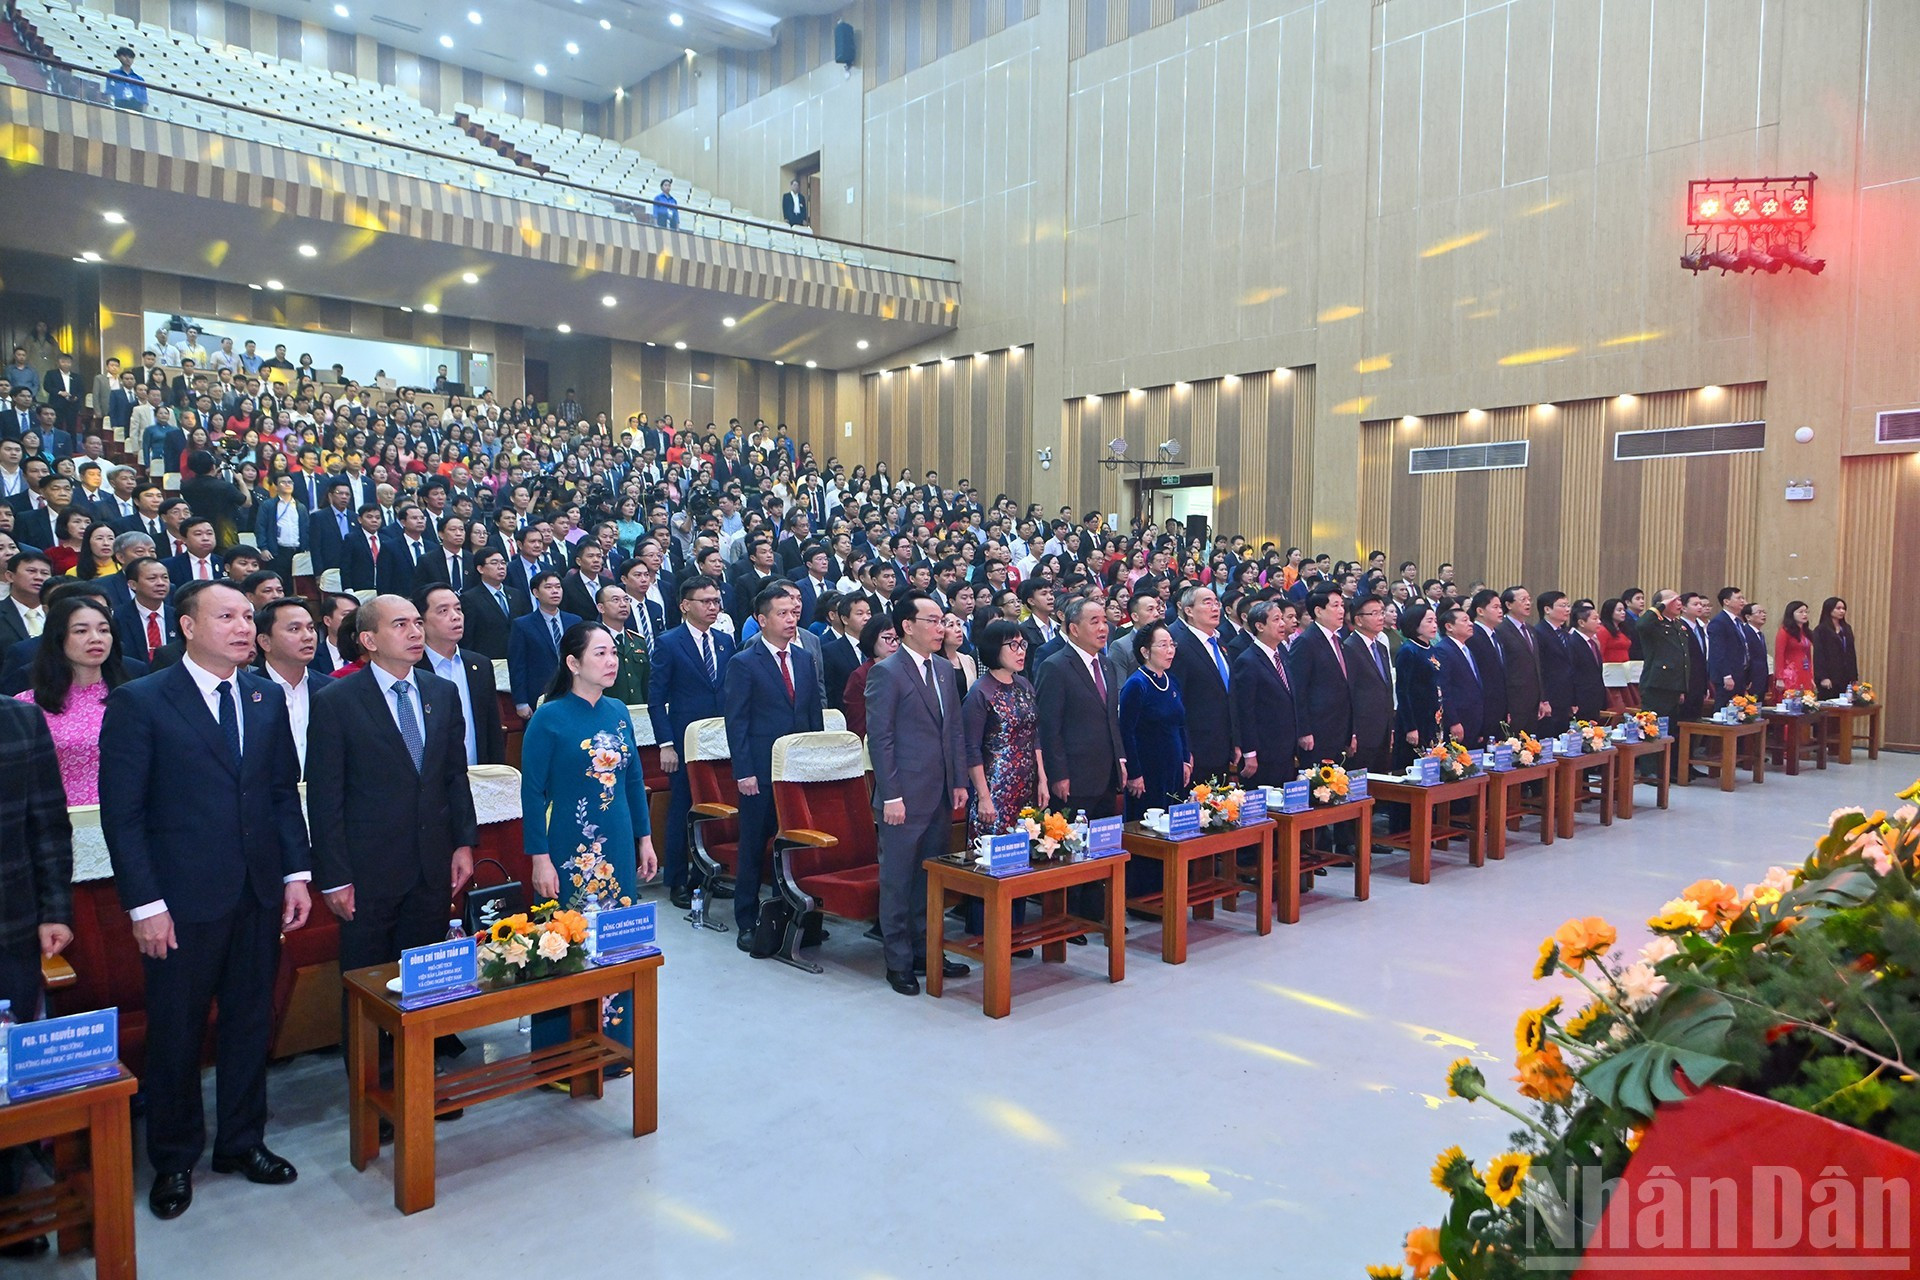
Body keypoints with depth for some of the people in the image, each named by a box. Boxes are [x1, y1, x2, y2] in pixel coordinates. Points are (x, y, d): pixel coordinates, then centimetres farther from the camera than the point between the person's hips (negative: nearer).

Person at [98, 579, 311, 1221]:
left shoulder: (267, 697, 7)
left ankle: (242, 1140, 32)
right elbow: (122, 813, -9)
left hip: (260, 895, 4)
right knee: (176, 1032, 10)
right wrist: (144, 903, -12)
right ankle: (174, 1160, 29)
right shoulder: (138, 702, -8)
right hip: (183, 899, -4)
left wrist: (296, 873, 4)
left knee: (250, 1023, 14)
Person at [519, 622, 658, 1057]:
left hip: (619, 849, 6)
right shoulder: (549, 718, -10)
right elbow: (533, 792, -10)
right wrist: (540, 859, -13)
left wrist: (644, 840, 12)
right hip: (571, 853, -6)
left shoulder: (618, 713, 7)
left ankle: (613, 1045, 26)